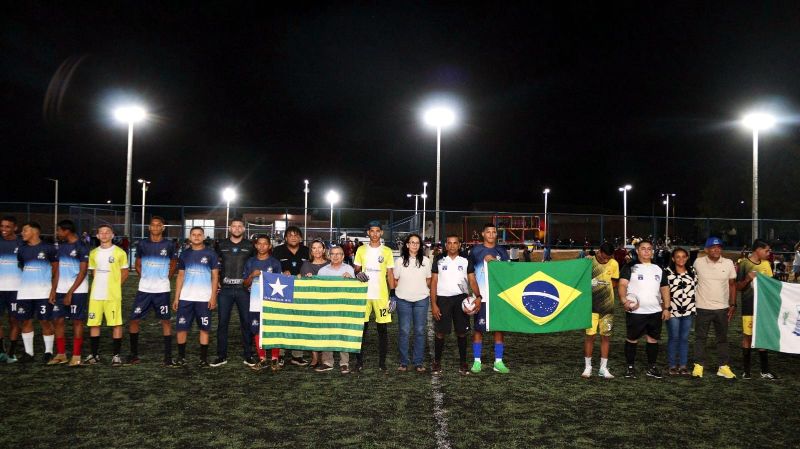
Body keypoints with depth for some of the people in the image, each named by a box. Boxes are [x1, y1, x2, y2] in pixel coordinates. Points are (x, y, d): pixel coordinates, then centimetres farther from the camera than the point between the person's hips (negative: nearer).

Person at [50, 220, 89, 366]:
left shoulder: (81, 247, -11)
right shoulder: (61, 245, 12)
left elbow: (83, 272, -13)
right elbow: (58, 268, 17)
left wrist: (70, 292, -15)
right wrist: (54, 289, 8)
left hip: (77, 291, -7)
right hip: (61, 290, 7)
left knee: (77, 321, -1)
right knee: (57, 320, 7)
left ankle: (76, 356, 6)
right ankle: (61, 354, 17)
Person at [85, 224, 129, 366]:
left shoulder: (119, 252, -1)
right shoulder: (93, 253, 11)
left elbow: (125, 273, 4)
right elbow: (94, 273, 19)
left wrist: (114, 285, 1)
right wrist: (98, 287, 9)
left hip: (113, 295, -4)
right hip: (95, 295, 4)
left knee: (116, 324, -4)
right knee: (93, 324, 5)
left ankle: (116, 355, 5)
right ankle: (94, 354, 18)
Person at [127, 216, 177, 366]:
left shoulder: (169, 245, 0)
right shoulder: (142, 244, 4)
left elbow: (173, 266, 12)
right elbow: (137, 265, 15)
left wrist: (166, 279, 4)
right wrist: (145, 279, 7)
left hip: (162, 290, -2)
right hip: (143, 290, 2)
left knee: (166, 320, 1)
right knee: (134, 320, 1)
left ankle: (168, 356, 8)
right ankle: (134, 355, 14)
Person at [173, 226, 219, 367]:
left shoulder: (210, 254, 1)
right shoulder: (185, 254, 10)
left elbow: (215, 277, 1)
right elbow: (180, 277, 12)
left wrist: (213, 297, -8)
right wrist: (176, 298, 6)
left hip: (204, 299, -3)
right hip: (185, 298, 3)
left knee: (204, 328, 3)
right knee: (181, 328, 3)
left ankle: (203, 358, 10)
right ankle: (181, 357, 15)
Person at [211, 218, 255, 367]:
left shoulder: (250, 246, 6)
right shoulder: (221, 245, 8)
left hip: (243, 289, -1)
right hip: (225, 289, 1)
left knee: (246, 322, 2)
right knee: (222, 322, 2)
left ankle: (248, 355, 11)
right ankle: (221, 356, 10)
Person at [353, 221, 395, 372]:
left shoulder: (387, 251, 4)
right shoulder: (361, 250, 7)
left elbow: (390, 274, 4)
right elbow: (356, 269, 12)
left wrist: (393, 294, -2)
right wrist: (359, 274, -12)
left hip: (381, 295, -1)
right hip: (363, 294, 1)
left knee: (383, 328, 1)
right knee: (361, 327, 2)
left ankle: (382, 362, 10)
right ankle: (359, 360, 12)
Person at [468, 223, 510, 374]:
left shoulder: (502, 251, 10)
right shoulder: (476, 250, 3)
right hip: (481, 297, -2)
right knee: (478, 328, 1)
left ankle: (498, 362, 10)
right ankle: (476, 361, 10)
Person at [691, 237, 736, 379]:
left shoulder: (728, 263, 0)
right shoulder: (698, 262, -5)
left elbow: (732, 285, 7)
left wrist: (733, 305, 2)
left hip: (722, 308, 2)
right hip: (703, 307, -2)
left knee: (722, 338, 10)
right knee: (700, 337, 4)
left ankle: (723, 366, 18)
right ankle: (698, 366, 12)